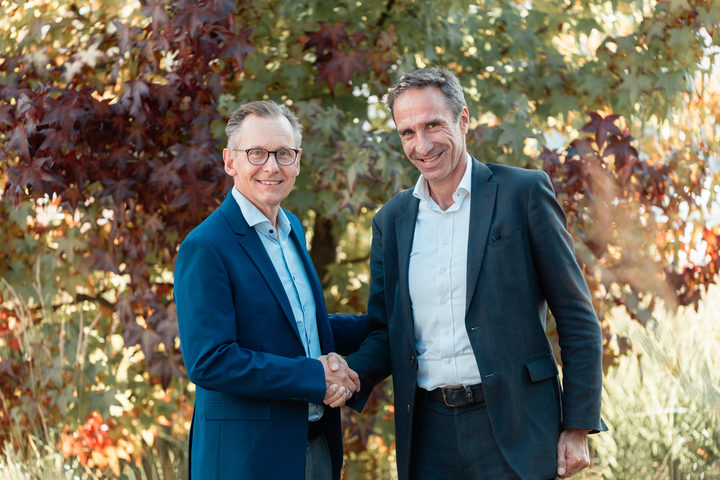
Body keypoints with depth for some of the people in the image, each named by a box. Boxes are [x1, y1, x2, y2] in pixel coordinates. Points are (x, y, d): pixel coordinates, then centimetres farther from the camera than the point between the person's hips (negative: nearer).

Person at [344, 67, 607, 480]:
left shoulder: (523, 193, -2)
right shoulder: (392, 220, 11)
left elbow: (577, 318, -2)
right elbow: (386, 334, 14)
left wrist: (578, 429, -6)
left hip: (514, 430, -4)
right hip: (429, 436, 4)